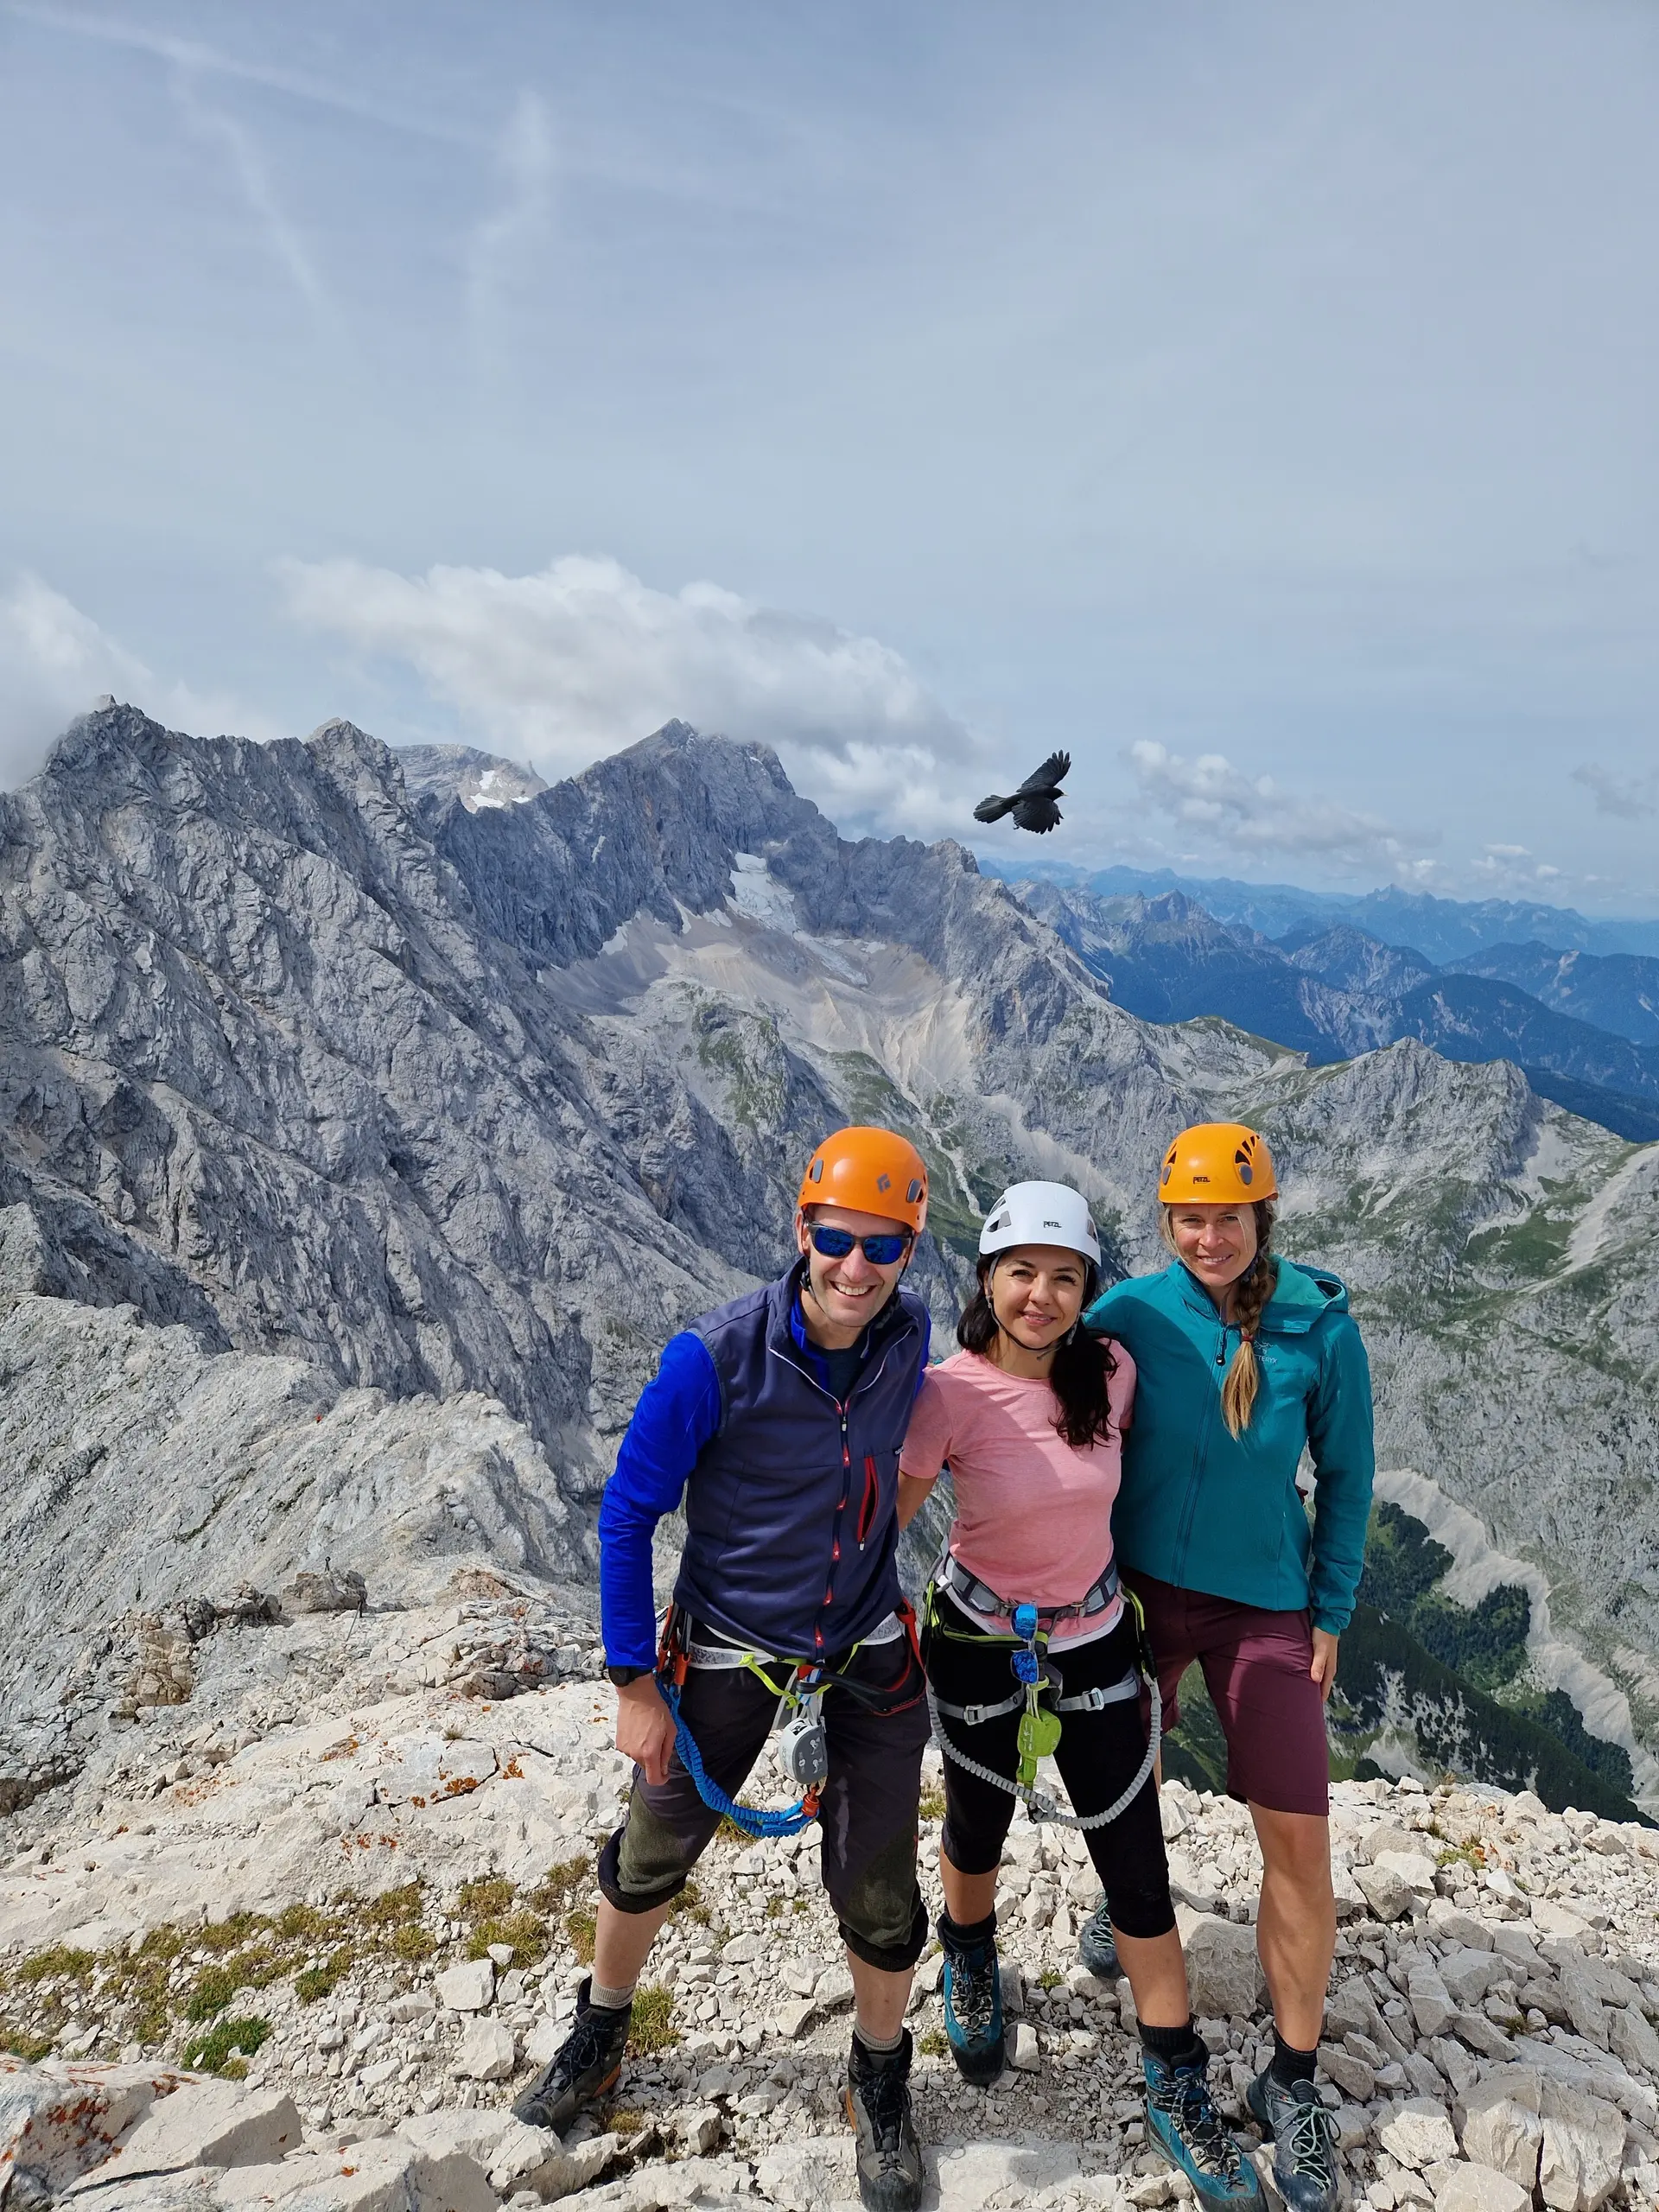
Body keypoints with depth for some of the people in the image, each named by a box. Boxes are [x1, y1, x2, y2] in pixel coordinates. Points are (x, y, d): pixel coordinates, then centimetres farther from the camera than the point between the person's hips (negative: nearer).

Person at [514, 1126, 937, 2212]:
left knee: (880, 1893, 8)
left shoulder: (907, 1336, -13)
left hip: (868, 1653, 2)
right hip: (730, 1649, -2)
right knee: (650, 1863, 16)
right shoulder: (713, 1359, -25)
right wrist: (635, 1682, -11)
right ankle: (600, 2034, 48)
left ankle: (882, 2081, 39)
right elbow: (627, 1514, -14)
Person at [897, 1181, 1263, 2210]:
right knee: (977, 1834, 22)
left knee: (1139, 1873, 6)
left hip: (1095, 1639, 2)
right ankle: (972, 1964, 55)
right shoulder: (949, 1394, -23)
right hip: (978, 1645, -2)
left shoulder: (1112, 1371, -13)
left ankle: (1180, 2092, 28)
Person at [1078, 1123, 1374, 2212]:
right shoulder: (1128, 1313, -12)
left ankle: (1293, 2080, 19)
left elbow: (1345, 1476, -2)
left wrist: (1332, 1612, 1)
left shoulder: (1320, 1325, -13)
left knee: (1300, 1840, 0)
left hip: (1267, 1604, -1)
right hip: (1142, 1585, 1)